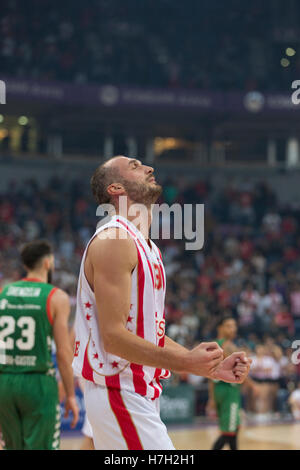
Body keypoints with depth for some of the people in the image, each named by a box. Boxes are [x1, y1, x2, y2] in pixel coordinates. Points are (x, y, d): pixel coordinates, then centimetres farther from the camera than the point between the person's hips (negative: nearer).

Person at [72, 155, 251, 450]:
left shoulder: (147, 248, 16)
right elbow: (113, 336, -21)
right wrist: (185, 362, -26)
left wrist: (214, 367, 10)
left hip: (140, 394, 10)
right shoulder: (114, 239, -15)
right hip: (119, 392, -10)